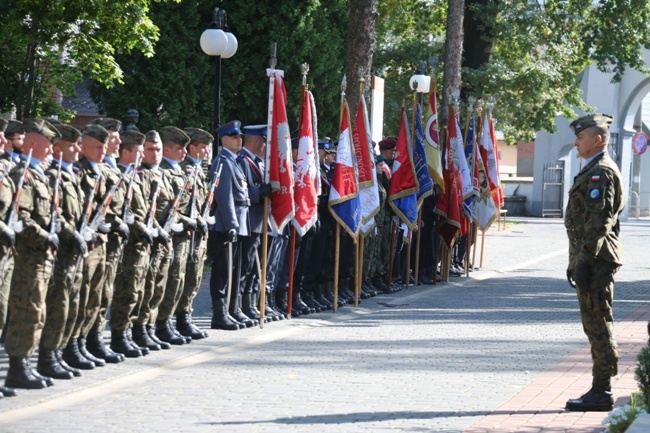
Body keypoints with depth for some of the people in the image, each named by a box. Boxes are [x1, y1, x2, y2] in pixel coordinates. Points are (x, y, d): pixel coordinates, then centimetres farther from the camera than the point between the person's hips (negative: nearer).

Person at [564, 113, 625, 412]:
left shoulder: (602, 172, -14)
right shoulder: (593, 171, 20)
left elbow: (599, 220, -21)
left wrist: (584, 260, -23)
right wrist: (576, 261, 23)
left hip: (596, 260, -11)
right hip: (591, 259, 11)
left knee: (597, 323, -8)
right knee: (596, 324, 12)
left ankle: (601, 392, -6)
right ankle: (601, 390, 16)